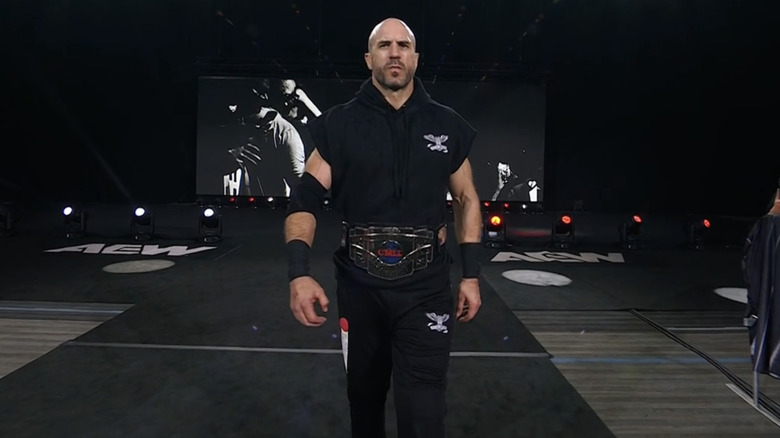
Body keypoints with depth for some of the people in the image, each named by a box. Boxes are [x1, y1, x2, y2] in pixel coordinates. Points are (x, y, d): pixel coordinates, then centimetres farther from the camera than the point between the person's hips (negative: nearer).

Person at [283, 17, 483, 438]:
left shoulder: (447, 125, 4)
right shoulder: (340, 124, -1)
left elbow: (466, 201, 11)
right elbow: (304, 199, -6)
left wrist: (471, 275, 5)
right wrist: (299, 273, -20)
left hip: (426, 287, 0)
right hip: (359, 284, 1)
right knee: (364, 394, 20)